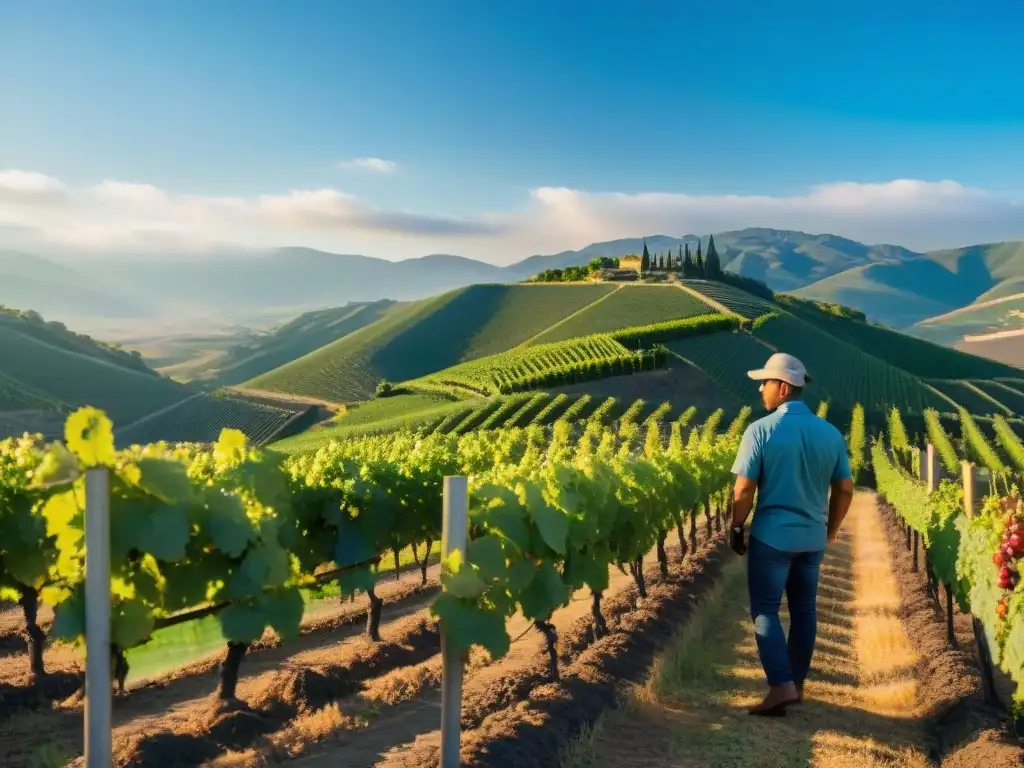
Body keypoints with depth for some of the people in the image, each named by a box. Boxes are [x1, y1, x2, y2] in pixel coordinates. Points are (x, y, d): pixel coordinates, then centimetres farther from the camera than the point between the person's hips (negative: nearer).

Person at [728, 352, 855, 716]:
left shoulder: (760, 430, -14)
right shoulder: (831, 434, 1)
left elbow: (743, 490, -15)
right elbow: (845, 489, 7)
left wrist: (736, 529, 0)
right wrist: (831, 529, 20)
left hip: (772, 536, -5)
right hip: (812, 538, 5)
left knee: (765, 611, 3)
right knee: (804, 610, 16)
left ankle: (782, 687, -6)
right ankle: (797, 682, 24)